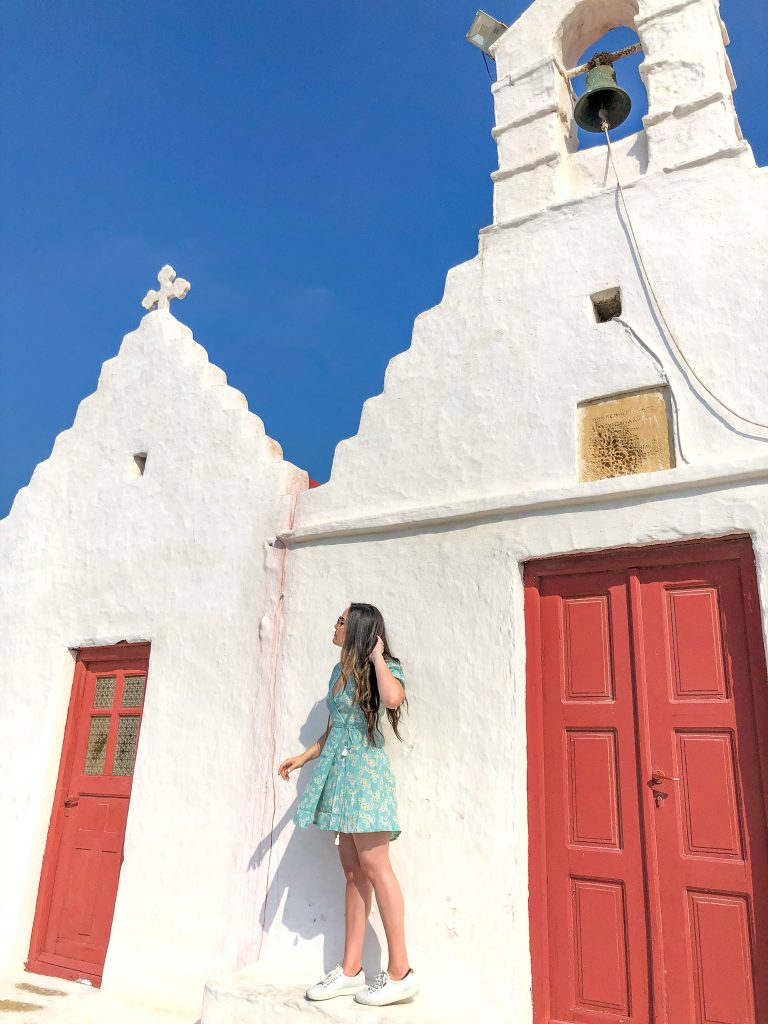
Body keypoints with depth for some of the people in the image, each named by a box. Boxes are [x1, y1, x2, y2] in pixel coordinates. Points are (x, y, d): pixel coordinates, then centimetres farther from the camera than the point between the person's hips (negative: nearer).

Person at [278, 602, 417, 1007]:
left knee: (373, 865, -8)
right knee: (352, 868, 9)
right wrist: (302, 758, 22)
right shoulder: (341, 671, 16)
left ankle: (400, 972, 1)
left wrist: (376, 657, -18)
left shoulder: (385, 668, -6)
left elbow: (393, 699, -31)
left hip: (364, 768, -8)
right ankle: (351, 969, 15)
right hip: (339, 769, 8)